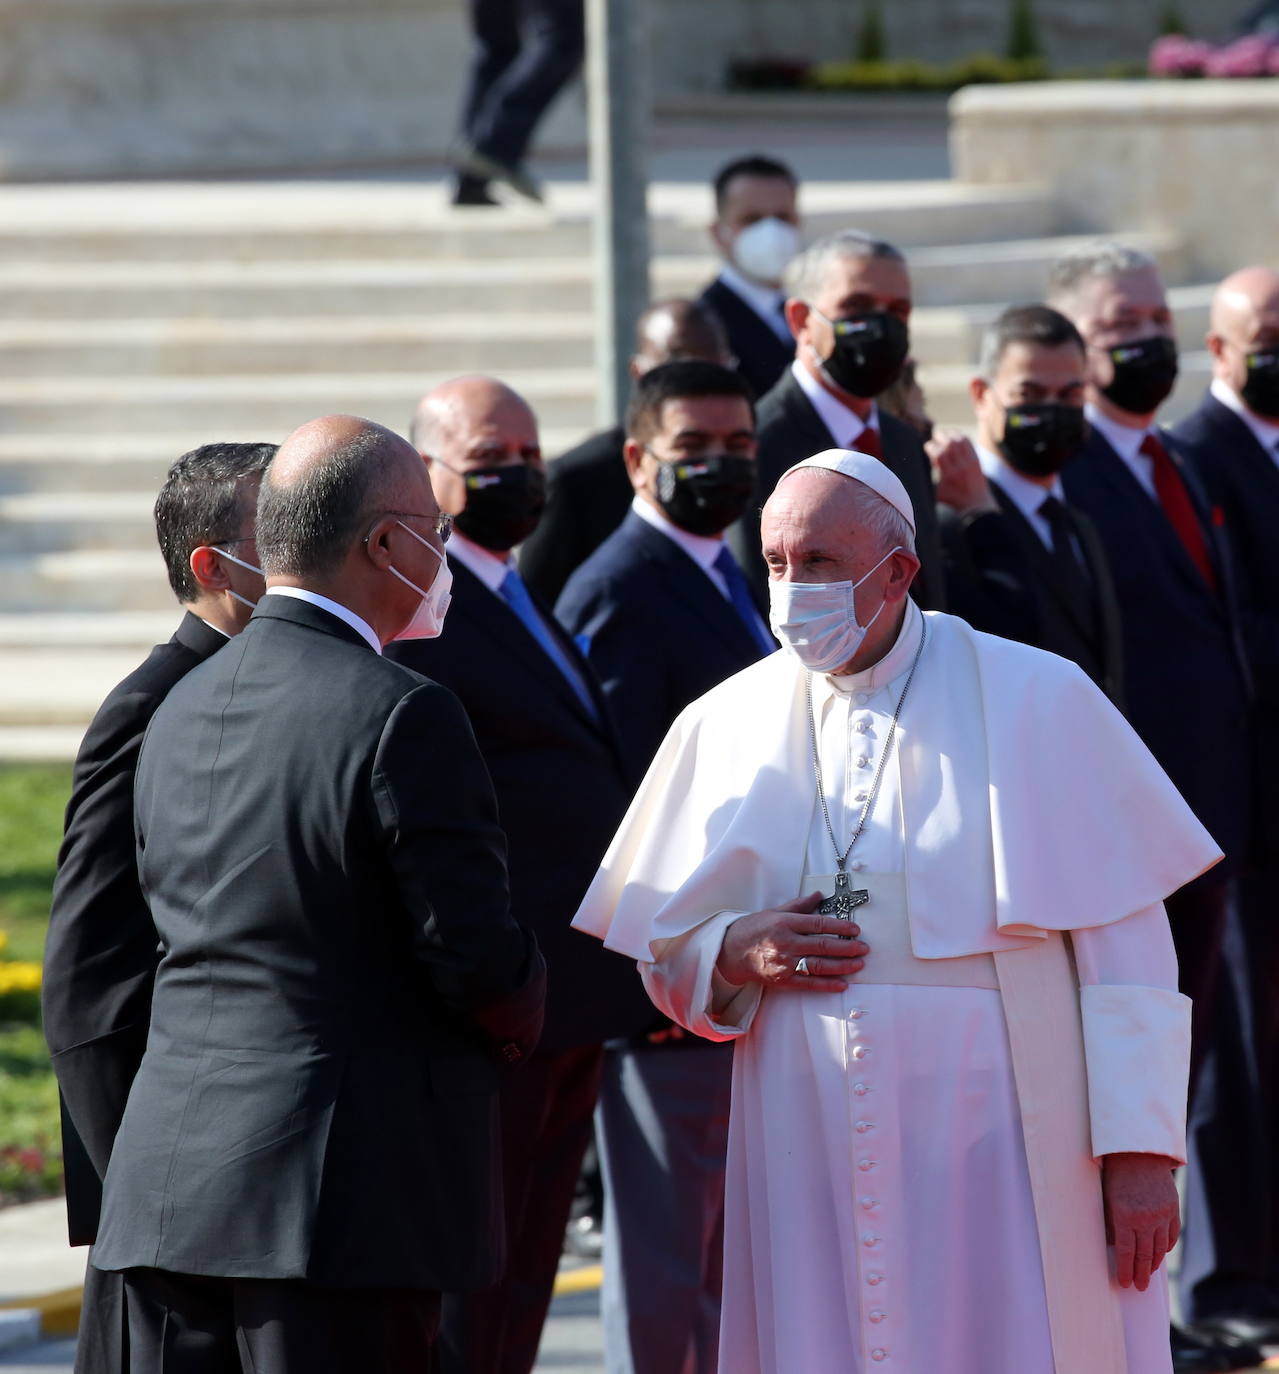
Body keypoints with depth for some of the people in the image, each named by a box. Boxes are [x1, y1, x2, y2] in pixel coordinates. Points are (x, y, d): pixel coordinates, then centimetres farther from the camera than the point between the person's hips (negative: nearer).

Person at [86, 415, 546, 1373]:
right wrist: (519, 1021, 8)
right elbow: (476, 956, -15)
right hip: (350, 1188, -7)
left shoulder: (180, 711, 11)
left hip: (170, 1183, 7)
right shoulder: (406, 718, -13)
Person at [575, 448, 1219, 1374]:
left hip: (999, 1149, -3)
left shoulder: (1036, 700, -1)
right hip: (811, 1170, 3)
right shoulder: (728, 726, 9)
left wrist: (1141, 1150, -9)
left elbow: (1124, 942, -3)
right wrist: (737, 954, -6)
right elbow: (668, 957, 17)